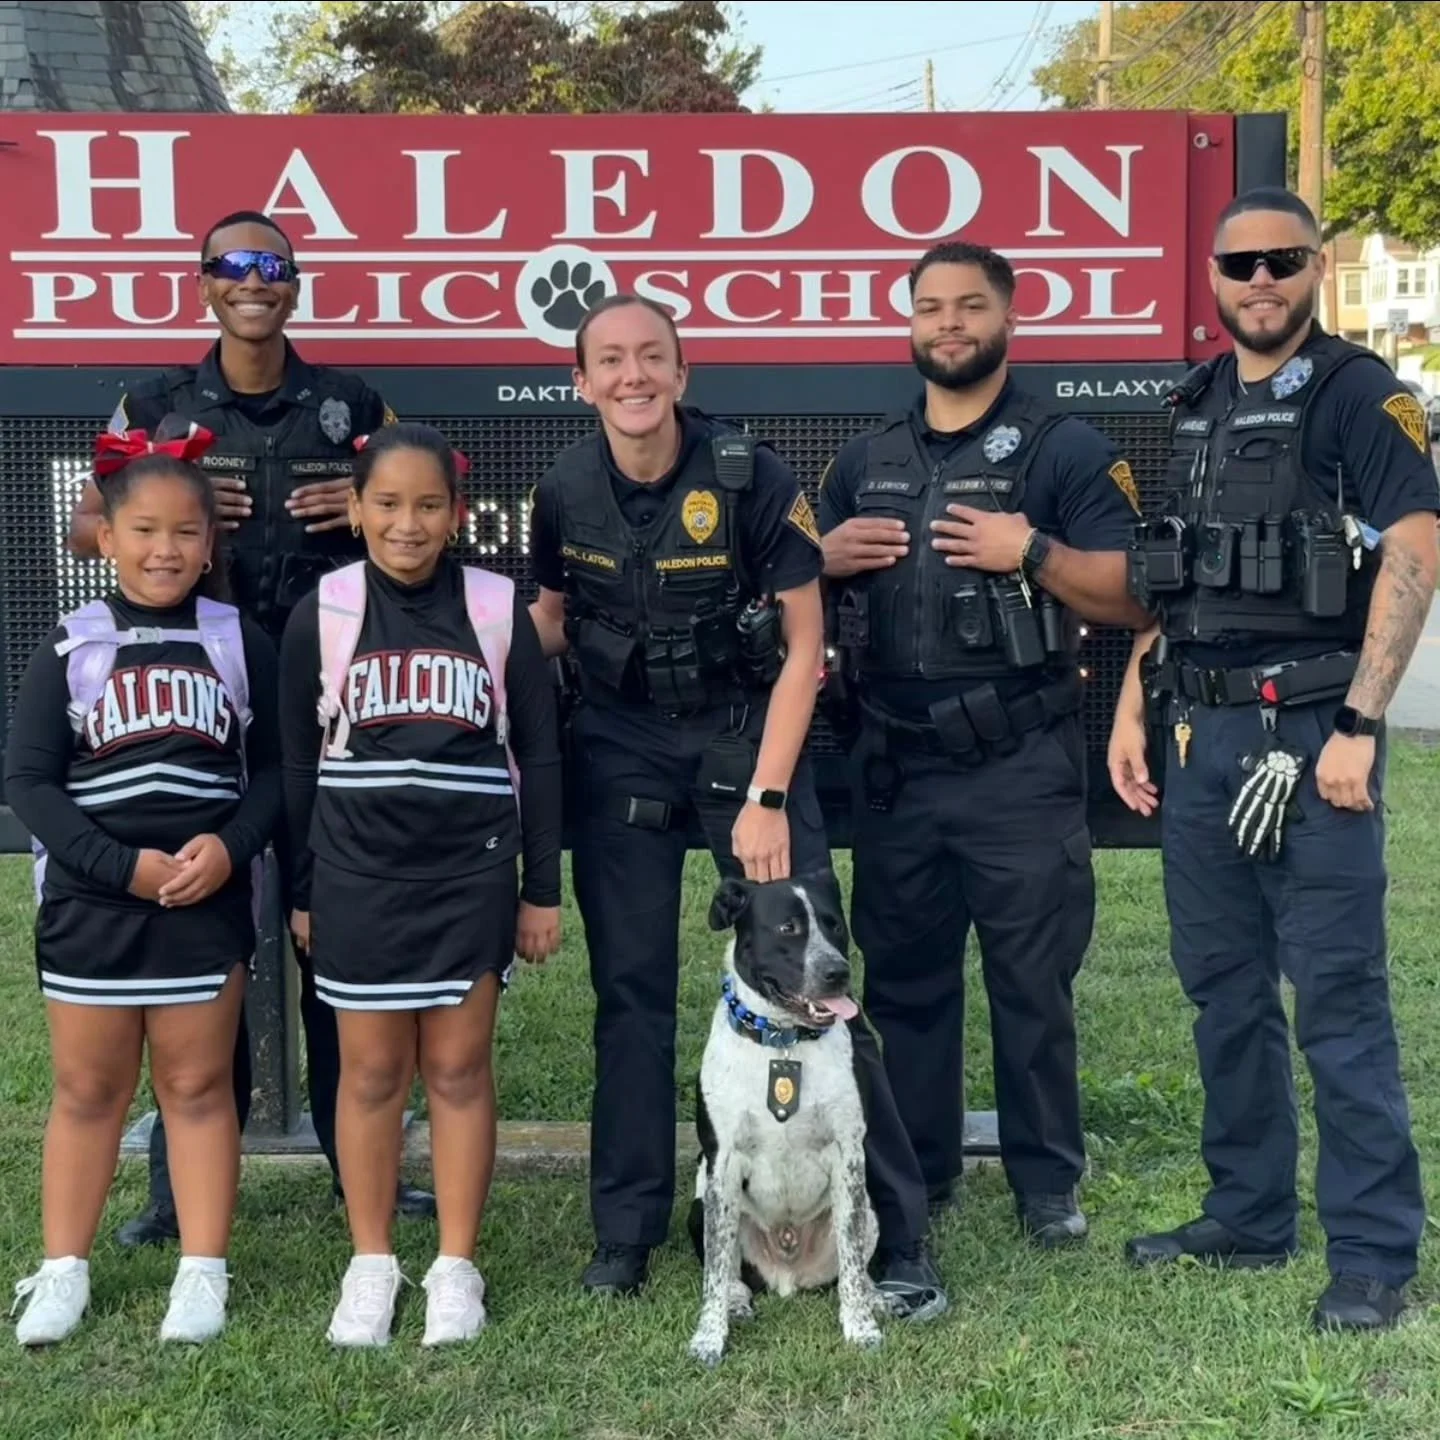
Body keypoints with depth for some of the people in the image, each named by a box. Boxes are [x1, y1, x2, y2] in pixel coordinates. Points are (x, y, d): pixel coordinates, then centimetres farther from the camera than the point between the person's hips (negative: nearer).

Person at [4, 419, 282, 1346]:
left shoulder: (242, 641, 1)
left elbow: (274, 766, 3)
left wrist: (230, 847, -14)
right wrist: (124, 866, -13)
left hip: (208, 899, 0)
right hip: (91, 900, 0)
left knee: (199, 1086, 7)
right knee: (87, 1091, 9)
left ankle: (204, 1273, 16)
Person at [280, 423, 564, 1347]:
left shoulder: (499, 608, -1)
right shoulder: (322, 613, -1)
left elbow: (538, 755, 3)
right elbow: (299, 761, 6)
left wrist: (542, 889, 2)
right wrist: (303, 891, 7)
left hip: (471, 872, 0)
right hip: (358, 874, 1)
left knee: (459, 1067, 6)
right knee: (371, 1070, 8)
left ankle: (458, 1267, 17)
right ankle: (372, 1264, 21)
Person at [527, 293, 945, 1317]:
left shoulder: (752, 478, -13)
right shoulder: (565, 492, -3)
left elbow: (804, 643, -9)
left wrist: (767, 796, -14)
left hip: (745, 737, -3)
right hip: (620, 748, 3)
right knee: (630, 992, 7)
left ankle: (897, 1235, 0)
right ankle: (626, 1234, 20)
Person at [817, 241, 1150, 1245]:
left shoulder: (1065, 449, -1)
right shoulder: (866, 460, 14)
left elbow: (1136, 599, -7)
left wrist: (1034, 551, -19)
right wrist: (826, 555, 0)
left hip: (1019, 768, -4)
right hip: (893, 767, 5)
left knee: (1033, 981, 2)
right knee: (903, 977, 12)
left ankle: (1049, 1183, 16)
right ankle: (915, 1173, 25)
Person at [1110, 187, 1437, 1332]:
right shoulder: (1197, 404, 16)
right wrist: (1133, 707, 11)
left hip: (1308, 728, -7)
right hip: (1198, 731, 7)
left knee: (1338, 998, -3)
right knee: (1223, 987, 12)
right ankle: (1248, 1215, 25)